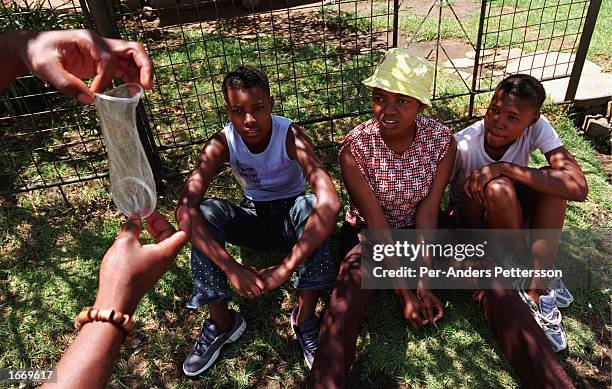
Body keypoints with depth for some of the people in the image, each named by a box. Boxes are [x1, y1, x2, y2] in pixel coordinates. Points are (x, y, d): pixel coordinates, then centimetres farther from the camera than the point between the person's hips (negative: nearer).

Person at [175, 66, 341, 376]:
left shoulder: (291, 136, -27)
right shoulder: (221, 144, -20)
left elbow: (330, 203, -41)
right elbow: (186, 207, -31)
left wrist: (285, 268, -46)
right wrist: (232, 268, -42)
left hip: (292, 215, -2)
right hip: (253, 217, 2)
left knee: (311, 206, -36)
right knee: (204, 211, -27)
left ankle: (304, 318, -19)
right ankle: (222, 323, -12)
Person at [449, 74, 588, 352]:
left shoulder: (537, 127, -22)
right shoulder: (463, 145, -28)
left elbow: (579, 188, -33)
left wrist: (504, 168, -39)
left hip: (513, 214, 3)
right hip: (472, 216, -3)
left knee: (553, 181, -27)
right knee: (498, 188, -35)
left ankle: (537, 288, -21)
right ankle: (526, 267, -8)